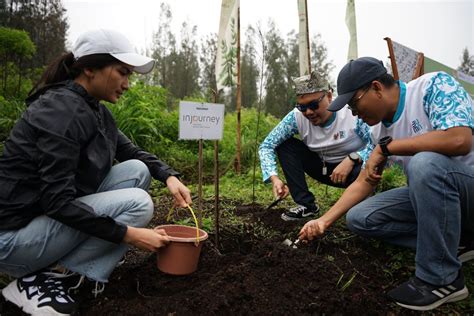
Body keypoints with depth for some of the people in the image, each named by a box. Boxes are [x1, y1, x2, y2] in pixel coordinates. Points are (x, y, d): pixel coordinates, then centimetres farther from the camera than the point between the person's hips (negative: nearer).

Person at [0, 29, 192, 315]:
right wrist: (128, 234, -26)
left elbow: (131, 152, 14)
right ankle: (40, 280, -9)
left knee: (136, 170, -1)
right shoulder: (62, 111, -23)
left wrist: (170, 176, -4)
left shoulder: (96, 110, 5)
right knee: (137, 203, -20)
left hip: (53, 215, 8)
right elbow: (57, 201, -28)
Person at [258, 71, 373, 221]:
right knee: (285, 144, -16)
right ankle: (306, 204, -10)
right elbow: (266, 146, -17)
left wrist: (352, 159, -41)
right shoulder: (297, 117, -19)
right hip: (324, 168, 4)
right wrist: (274, 178, -31)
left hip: (355, 167, -3)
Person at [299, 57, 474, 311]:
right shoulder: (380, 130, 1)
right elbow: (363, 183, 5)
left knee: (425, 162, -36)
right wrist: (324, 221, -1)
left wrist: (385, 147, -25)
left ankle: (441, 279, -18)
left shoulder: (434, 86, -17)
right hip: (432, 192, 7)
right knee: (359, 218, -4)